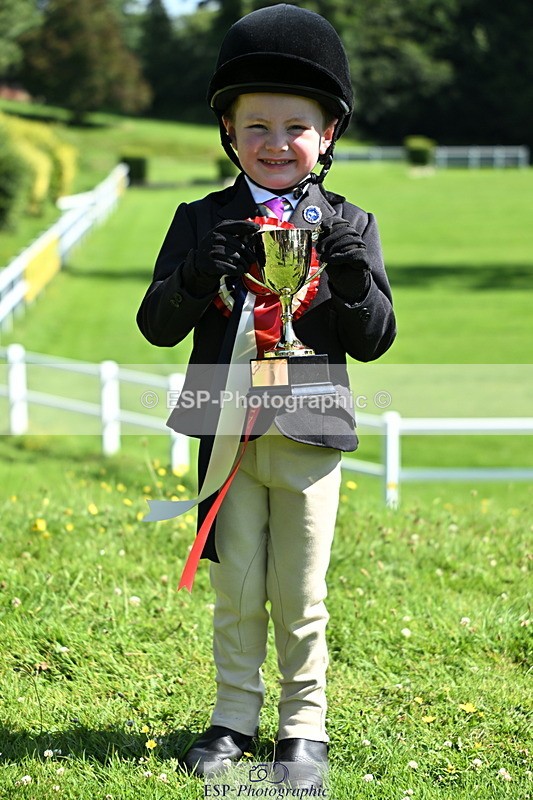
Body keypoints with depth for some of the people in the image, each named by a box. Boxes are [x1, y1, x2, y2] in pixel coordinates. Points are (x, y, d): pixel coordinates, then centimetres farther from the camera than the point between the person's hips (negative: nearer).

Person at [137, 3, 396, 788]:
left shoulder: (348, 225, 2)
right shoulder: (203, 222, 3)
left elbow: (375, 340, 0)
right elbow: (158, 325, 0)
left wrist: (354, 278, -18)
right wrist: (198, 274, -19)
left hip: (308, 436, -1)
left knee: (301, 594, 7)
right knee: (235, 590, 9)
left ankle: (304, 723, 21)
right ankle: (234, 717, 24)